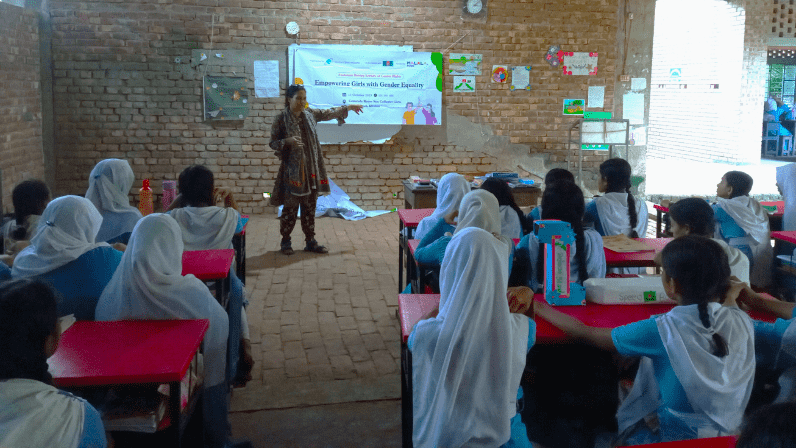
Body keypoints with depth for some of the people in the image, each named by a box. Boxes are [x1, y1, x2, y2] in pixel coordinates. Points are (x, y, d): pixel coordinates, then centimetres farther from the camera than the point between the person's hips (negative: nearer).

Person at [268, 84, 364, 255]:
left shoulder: (310, 114, 6)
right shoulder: (281, 119, -8)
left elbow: (328, 113, 23)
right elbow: (273, 143, -5)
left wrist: (348, 107, 27)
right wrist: (288, 141, -22)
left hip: (311, 169, 5)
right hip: (292, 169, -5)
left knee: (309, 206, 9)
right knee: (290, 206, 0)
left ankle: (310, 241, 17)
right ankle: (285, 241, 14)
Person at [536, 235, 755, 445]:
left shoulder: (663, 330, -24)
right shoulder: (741, 322, -13)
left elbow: (587, 333, -12)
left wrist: (551, 314, 4)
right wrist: (731, 298, 34)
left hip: (678, 437, -5)